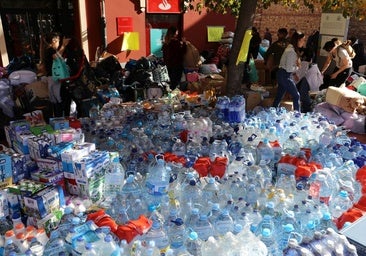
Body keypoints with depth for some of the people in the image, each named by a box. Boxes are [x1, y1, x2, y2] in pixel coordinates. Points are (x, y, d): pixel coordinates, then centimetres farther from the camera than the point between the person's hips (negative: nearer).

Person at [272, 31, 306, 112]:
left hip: (282, 75, 10)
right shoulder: (291, 51, -19)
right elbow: (288, 68, -22)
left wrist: (294, 74, 10)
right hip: (285, 76, -10)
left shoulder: (291, 49, 11)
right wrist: (297, 67, -5)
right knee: (296, 96, -1)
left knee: (279, 96, 14)